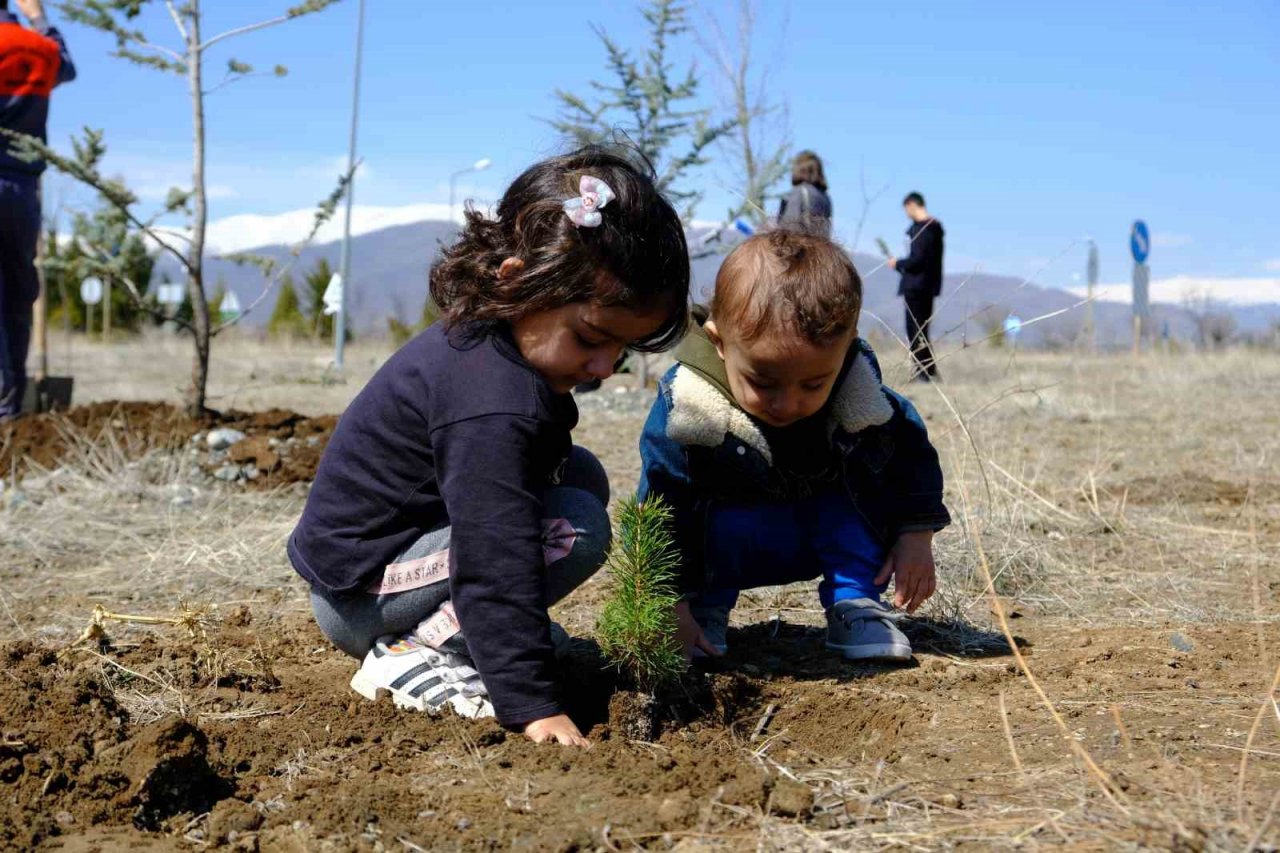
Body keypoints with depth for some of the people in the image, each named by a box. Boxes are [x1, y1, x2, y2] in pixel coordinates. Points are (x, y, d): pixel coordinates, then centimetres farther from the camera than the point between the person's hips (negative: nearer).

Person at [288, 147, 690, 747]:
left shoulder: (480, 337, 0)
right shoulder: (491, 404, -31)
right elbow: (495, 563, -34)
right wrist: (533, 706, -35)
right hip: (354, 596, -10)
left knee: (581, 473, 7)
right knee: (578, 526, -22)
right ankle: (408, 653, -16)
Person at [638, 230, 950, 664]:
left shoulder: (860, 400, -21)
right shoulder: (684, 412, -30)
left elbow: (909, 447, -2)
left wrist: (917, 536, -9)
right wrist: (672, 604, -28)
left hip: (826, 539, 3)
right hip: (728, 542, -3)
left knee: (865, 476, -22)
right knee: (724, 522, -35)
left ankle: (855, 604, -10)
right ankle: (708, 608, -7)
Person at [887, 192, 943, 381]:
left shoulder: (920, 228, -16)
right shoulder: (936, 227, 12)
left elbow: (917, 260, -23)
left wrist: (898, 264, -6)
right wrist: (903, 265, 17)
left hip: (916, 286, -9)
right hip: (930, 285, 9)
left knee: (915, 330, -4)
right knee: (922, 330, 16)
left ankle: (923, 372, -5)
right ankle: (930, 370, 19)